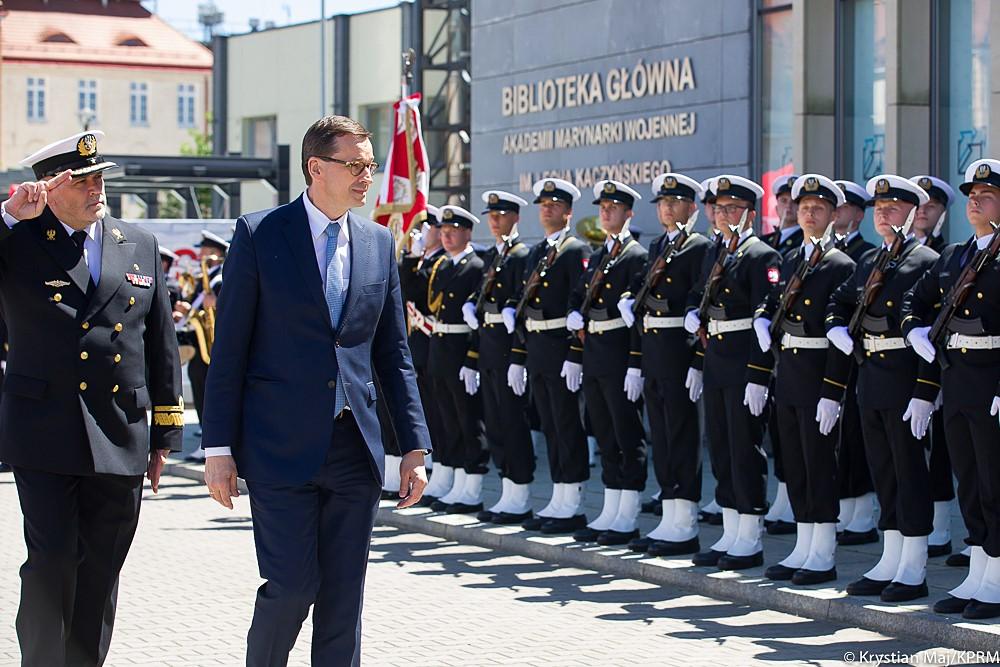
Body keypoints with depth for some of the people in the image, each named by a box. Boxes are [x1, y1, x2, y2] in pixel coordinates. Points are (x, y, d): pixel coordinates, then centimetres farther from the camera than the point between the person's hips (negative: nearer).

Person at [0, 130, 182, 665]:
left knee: (101, 573, 8)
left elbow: (162, 345, 14)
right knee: (52, 562, -9)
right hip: (44, 439, -3)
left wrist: (165, 434, 12)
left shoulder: (139, 246, 12)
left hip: (121, 440, 4)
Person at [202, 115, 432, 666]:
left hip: (355, 449, 4)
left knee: (344, 595, 5)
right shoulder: (259, 234, -2)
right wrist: (219, 447, -7)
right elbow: (229, 349, -3)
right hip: (282, 446, -4)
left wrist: (415, 447, 6)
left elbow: (393, 355, 13)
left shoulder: (379, 243, 10)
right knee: (292, 586, -6)